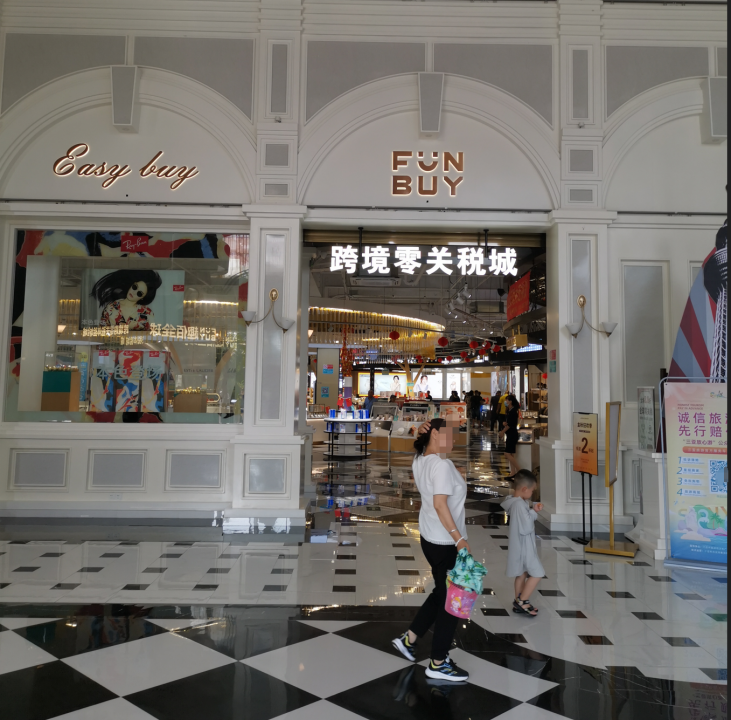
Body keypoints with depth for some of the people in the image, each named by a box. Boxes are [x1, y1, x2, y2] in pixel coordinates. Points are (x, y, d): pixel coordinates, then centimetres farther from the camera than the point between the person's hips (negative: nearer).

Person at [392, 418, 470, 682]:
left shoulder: (419, 460, 4)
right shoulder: (442, 465, -22)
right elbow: (440, 504, -27)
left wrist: (421, 434, 3)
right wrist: (460, 539, -24)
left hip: (430, 538, 9)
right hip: (446, 542, -9)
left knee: (441, 593, 23)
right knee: (451, 600, 4)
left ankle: (409, 639, 28)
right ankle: (438, 663, 15)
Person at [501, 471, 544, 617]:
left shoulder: (516, 502, 5)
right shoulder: (520, 504, -26)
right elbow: (526, 528, -27)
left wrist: (533, 508, -1)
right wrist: (533, 512, -16)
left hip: (521, 546, 10)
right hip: (523, 546, -10)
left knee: (522, 574, 18)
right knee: (537, 573, -1)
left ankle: (518, 603, 27)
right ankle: (522, 601, 6)